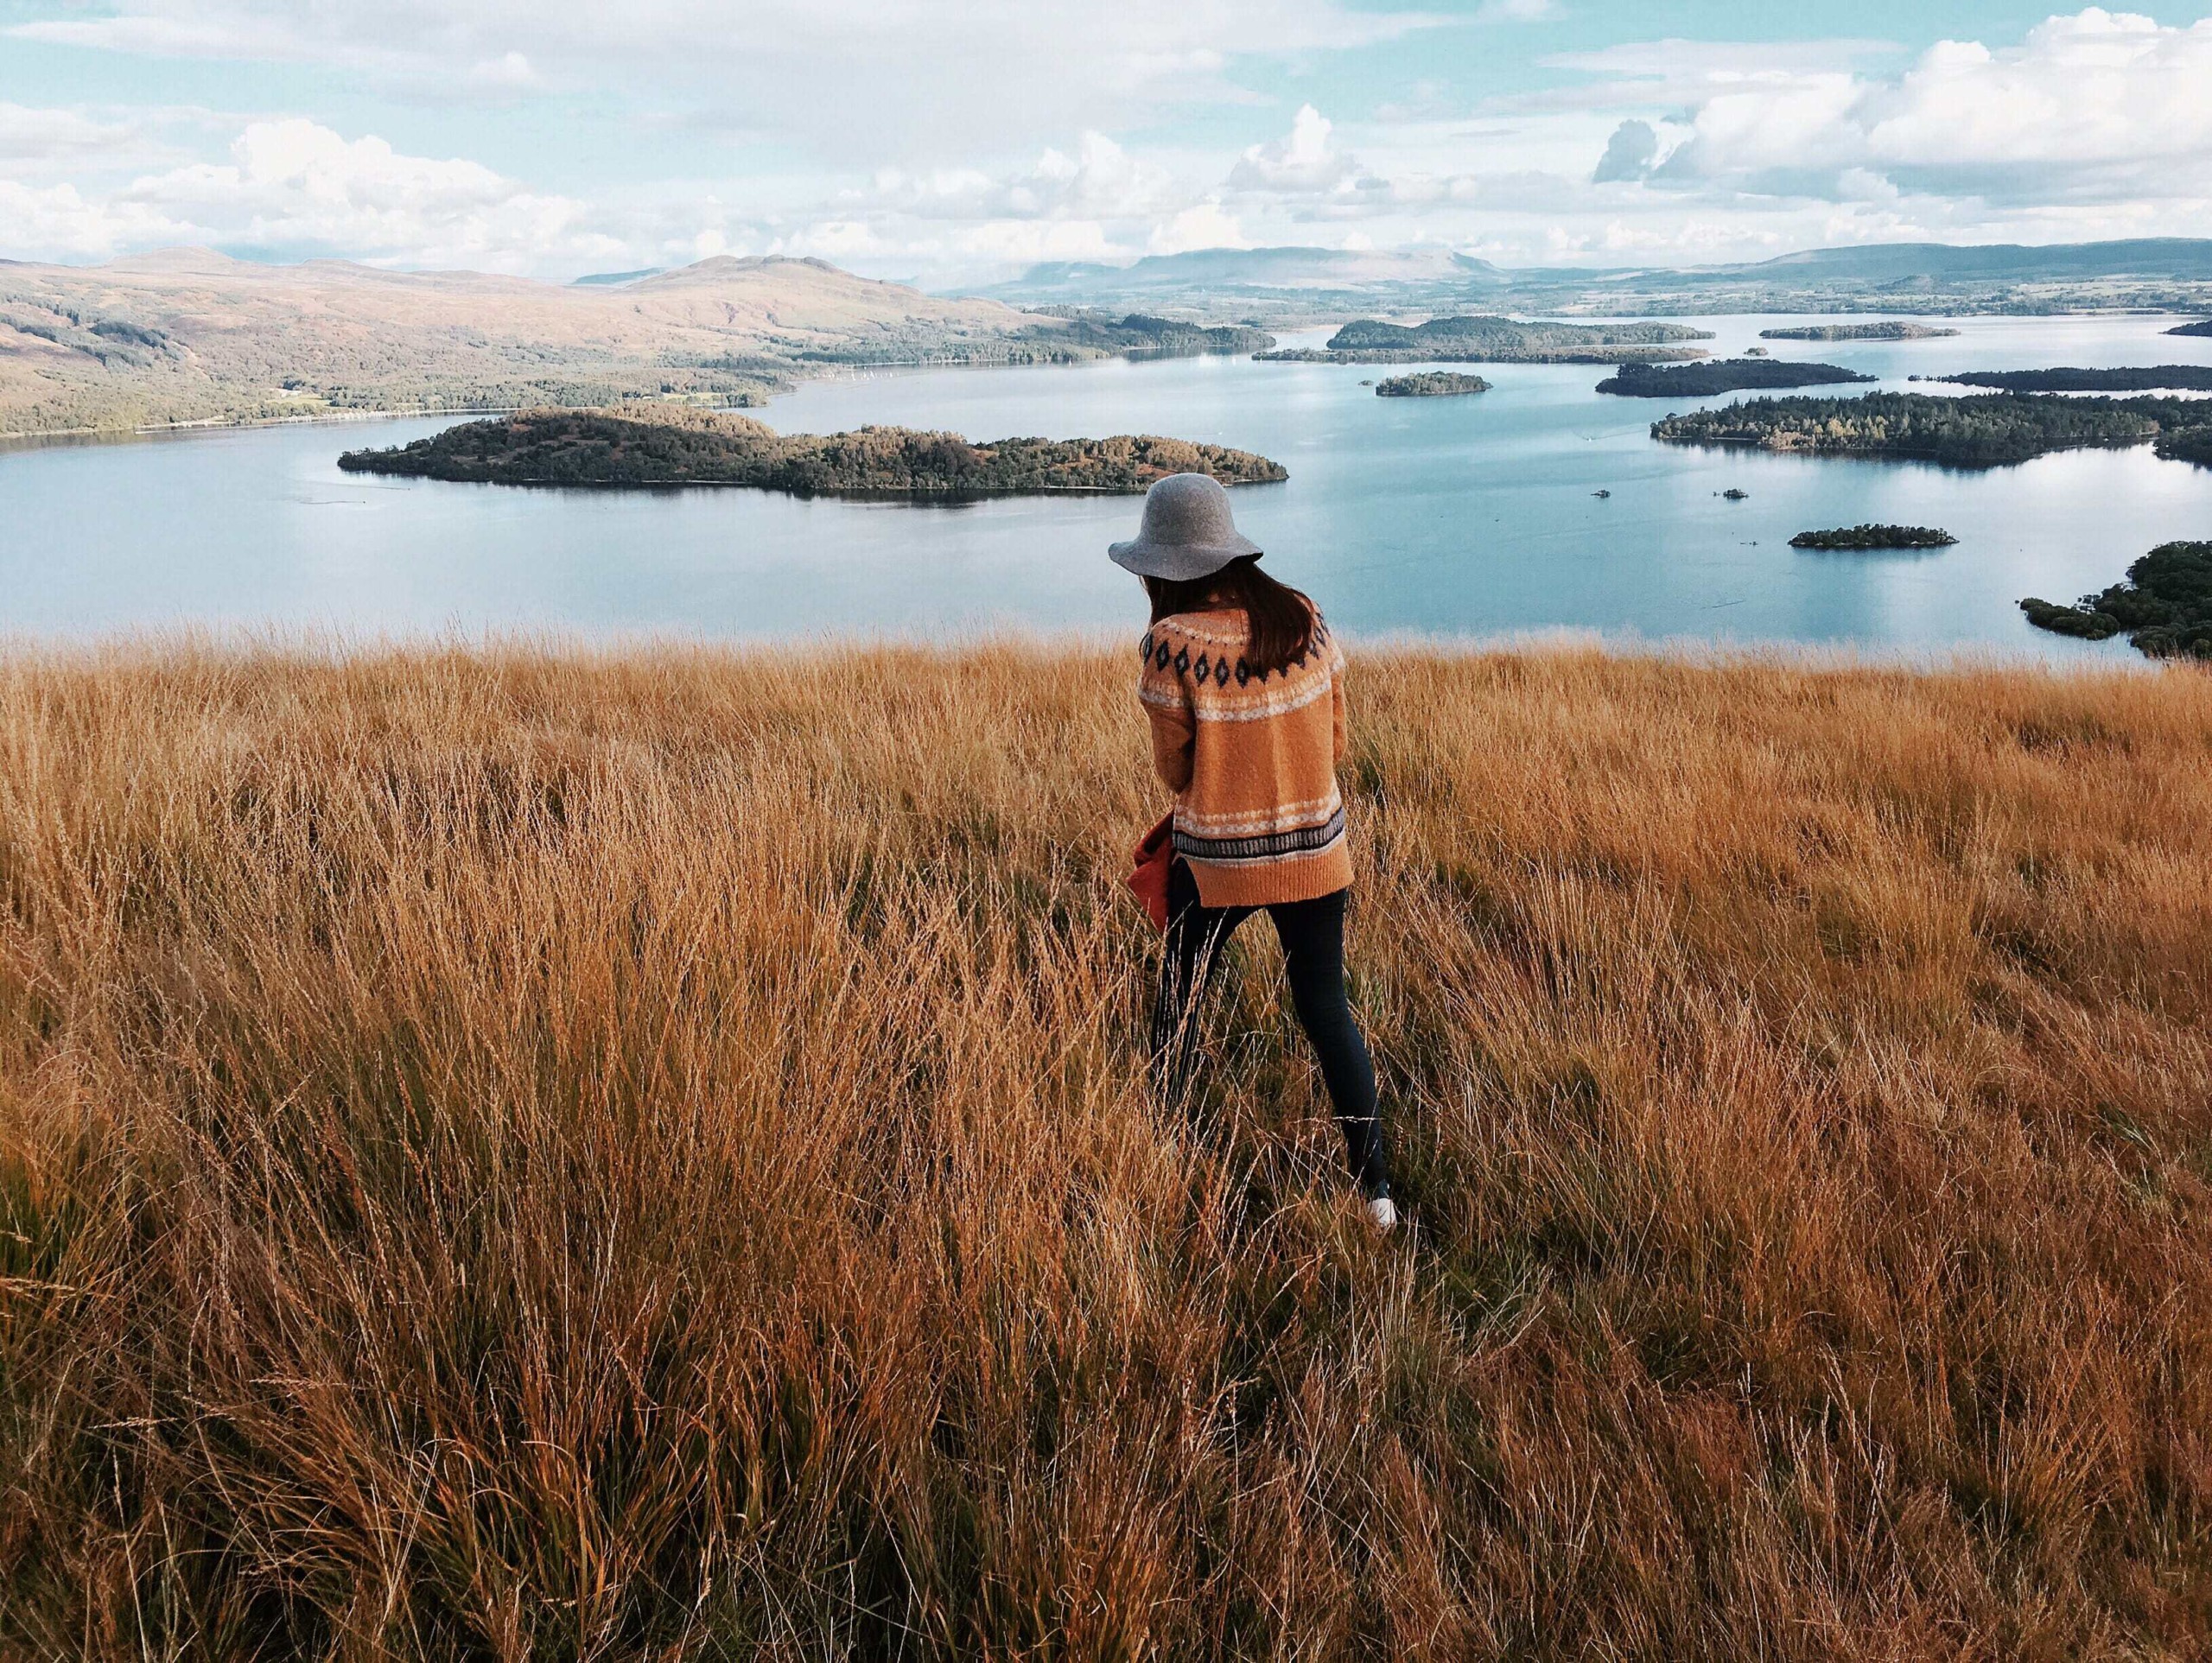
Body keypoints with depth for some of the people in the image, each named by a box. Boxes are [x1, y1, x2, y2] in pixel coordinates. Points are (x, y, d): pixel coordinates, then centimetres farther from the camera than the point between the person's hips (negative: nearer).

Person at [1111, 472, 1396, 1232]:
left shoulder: (1171, 644, -16)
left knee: (1177, 1002, 18)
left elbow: (1173, 767, -6)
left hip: (1213, 861, -3)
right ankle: (1375, 1187, 16)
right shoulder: (1304, 620, -5)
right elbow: (1335, 736, 2)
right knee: (1326, 1006, 14)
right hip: (1314, 852, 3)